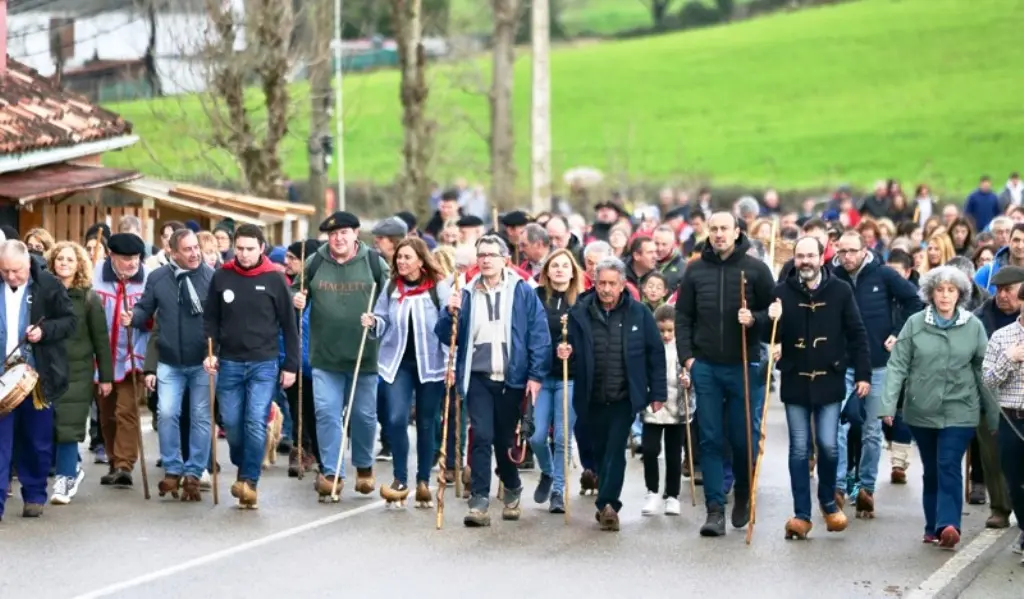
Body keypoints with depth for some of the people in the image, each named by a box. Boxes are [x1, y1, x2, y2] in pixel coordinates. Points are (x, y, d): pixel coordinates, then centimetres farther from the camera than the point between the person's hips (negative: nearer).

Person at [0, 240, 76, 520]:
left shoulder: (49, 285, -5)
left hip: (37, 375, -1)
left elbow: (70, 321, -1)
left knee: (37, 441, 10)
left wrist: (45, 330, -18)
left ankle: (34, 496, 24)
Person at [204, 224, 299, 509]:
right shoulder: (221, 277, 2)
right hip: (229, 364, 2)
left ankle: (250, 480, -3)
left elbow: (289, 325, 1)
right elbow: (210, 319, 9)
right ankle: (243, 470, 29)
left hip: (264, 365, -2)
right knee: (232, 423, 7)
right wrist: (210, 352, -5)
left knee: (256, 423, -11)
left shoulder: (274, 279, -3)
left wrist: (291, 365, -1)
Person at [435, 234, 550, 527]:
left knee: (507, 439, 10)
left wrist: (536, 374, -9)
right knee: (481, 437, -9)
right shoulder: (468, 294, 8)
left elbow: (539, 335, -3)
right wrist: (451, 313, -12)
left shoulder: (522, 292, 0)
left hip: (512, 379, -1)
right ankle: (479, 502, -10)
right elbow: (448, 336, 7)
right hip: (479, 378, 1)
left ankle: (512, 492, 33)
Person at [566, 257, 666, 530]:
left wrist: (658, 392, -1)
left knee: (615, 450, -11)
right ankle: (608, 504, 26)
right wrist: (564, 352, -19)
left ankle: (607, 504, -13)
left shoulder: (638, 313, -4)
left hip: (625, 398, -2)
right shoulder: (580, 312, -1)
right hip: (592, 398, 2)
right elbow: (572, 348, 5)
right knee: (599, 450, 12)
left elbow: (655, 353, 0)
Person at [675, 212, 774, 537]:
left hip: (744, 366, -2)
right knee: (711, 440, 0)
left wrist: (754, 319, -17)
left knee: (744, 437, 5)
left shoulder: (756, 269, 0)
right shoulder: (695, 270, 7)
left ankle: (743, 497, 28)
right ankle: (715, 509, 1)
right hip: (705, 367, 2)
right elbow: (683, 316, 9)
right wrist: (686, 356, 0)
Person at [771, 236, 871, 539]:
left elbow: (857, 334, 1)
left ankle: (828, 501, 23)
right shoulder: (782, 292, -2)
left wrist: (863, 374, -3)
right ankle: (801, 514, 9)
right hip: (795, 382, 1)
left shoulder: (840, 291, -3)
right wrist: (773, 321, -20)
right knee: (799, 450, 4)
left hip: (829, 381, -1)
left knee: (829, 446, -2)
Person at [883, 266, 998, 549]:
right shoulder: (915, 323, -1)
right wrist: (888, 404, -12)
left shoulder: (973, 326, 0)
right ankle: (933, 527, 18)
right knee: (931, 470, 10)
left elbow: (983, 371, 4)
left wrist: (993, 412, 6)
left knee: (949, 467, -13)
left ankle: (947, 524, -21)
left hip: (960, 411, -2)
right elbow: (897, 365, -3)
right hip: (922, 410, 2)